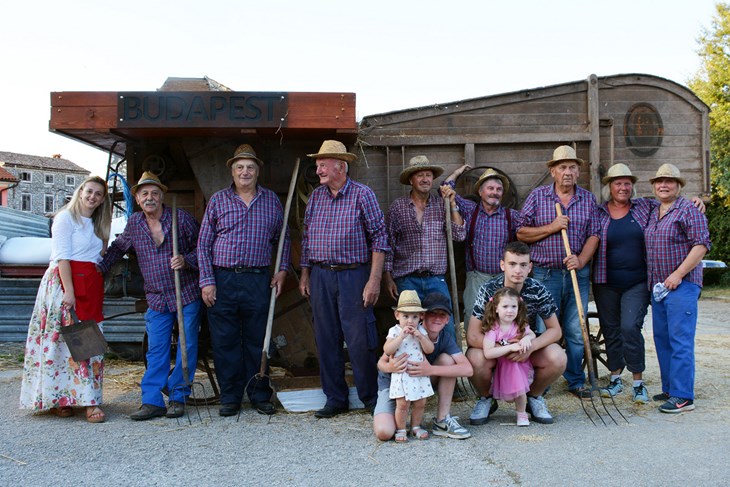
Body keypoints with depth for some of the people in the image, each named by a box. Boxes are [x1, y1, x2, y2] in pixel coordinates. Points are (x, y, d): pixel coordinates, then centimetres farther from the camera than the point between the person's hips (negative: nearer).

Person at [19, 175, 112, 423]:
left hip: (91, 286, 7)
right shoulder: (66, 217, -1)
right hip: (65, 281, -7)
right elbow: (62, 256, -11)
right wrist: (69, 291, -19)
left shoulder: (97, 225, 21)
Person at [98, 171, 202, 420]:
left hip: (188, 295, -3)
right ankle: (152, 401, 4)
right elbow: (118, 247, 23)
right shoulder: (134, 223, 6)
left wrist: (186, 260, -17)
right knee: (156, 351, 1)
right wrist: (100, 267, 15)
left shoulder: (182, 218, -5)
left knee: (187, 347, 1)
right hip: (157, 299, 3)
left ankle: (178, 397, 12)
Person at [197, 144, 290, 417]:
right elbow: (203, 244, 4)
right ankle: (230, 397, 15)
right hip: (223, 281, 0)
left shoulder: (271, 200, 10)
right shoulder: (218, 201, 6)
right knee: (225, 342, 3)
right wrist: (207, 281, -3)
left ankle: (260, 396, 17)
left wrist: (282, 270, 4)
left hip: (259, 280, 1)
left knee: (258, 340, 6)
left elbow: (283, 238, 17)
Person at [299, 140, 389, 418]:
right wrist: (304, 275, 12)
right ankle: (336, 399, 19)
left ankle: (371, 398, 12)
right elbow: (306, 238, 17)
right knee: (327, 340, 8)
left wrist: (374, 280, -12)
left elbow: (379, 238, -6)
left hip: (353, 275, -5)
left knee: (360, 341, -3)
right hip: (320, 277, 5)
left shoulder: (362, 194, -4)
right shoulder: (316, 197, 11)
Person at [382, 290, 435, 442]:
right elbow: (387, 350, -18)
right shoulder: (394, 331, -5)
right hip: (402, 374, -3)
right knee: (402, 404, -3)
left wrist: (420, 336, -15)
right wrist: (402, 336, -23)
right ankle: (401, 430, 13)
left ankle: (416, 426, 26)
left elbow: (430, 349, -2)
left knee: (420, 403, 8)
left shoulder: (421, 331, 4)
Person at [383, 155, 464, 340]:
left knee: (447, 328, -3)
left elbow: (459, 235, 2)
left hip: (436, 279, 1)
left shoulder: (441, 205, 7)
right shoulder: (398, 206, 3)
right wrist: (387, 277, -1)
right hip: (407, 280, -1)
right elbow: (388, 243, 4)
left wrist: (452, 205, -5)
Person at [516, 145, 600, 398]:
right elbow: (521, 233, 1)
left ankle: (576, 381, 18)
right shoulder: (537, 196, 2)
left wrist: (581, 260, -10)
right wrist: (551, 228, -11)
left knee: (575, 330, 5)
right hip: (545, 273, -2)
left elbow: (594, 235, 5)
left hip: (578, 273, 2)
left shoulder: (588, 199, 9)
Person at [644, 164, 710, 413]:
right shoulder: (652, 214, 16)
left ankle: (683, 396, -7)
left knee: (680, 340, -9)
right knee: (661, 338, 11)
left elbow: (701, 245, -14)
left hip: (682, 285, -8)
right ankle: (669, 389, 20)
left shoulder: (689, 211, -6)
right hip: (658, 287, 8)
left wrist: (678, 274, -17)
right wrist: (653, 283, 14)